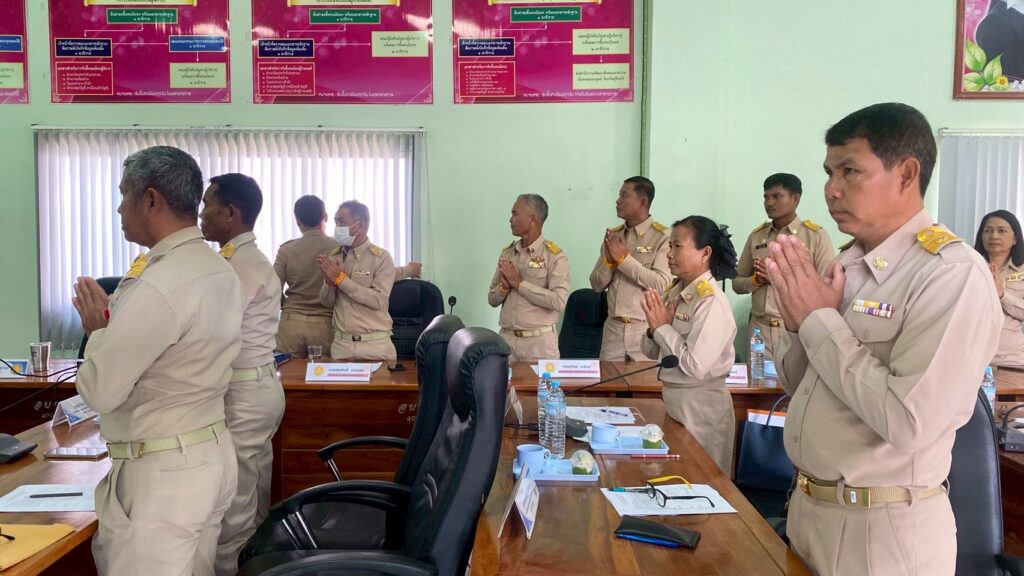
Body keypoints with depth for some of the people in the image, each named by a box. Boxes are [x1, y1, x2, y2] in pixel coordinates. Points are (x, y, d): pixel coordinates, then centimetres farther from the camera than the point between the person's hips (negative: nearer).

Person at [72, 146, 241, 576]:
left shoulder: (157, 286, -23)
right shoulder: (221, 271, 5)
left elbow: (98, 391, -18)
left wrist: (98, 329, -3)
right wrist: (114, 323, 9)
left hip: (162, 474, -9)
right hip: (212, 454, 9)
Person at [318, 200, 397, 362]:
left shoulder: (381, 257, -8)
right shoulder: (334, 257, 8)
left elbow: (378, 300, -18)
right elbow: (327, 302, 10)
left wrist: (341, 279, -17)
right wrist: (329, 281, -10)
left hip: (375, 344, -4)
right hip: (341, 344, 4)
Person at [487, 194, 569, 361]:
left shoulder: (555, 256, -7)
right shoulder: (506, 253, 9)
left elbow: (559, 301, -19)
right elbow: (492, 299, 12)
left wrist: (519, 283, -15)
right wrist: (504, 286, -9)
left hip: (539, 341, -4)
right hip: (507, 338, 4)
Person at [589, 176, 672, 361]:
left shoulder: (663, 236, -7)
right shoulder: (612, 235, 10)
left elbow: (662, 284, -17)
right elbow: (597, 285, 11)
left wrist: (623, 258, -14)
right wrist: (609, 260, -8)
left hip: (647, 327, -5)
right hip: (613, 327, 5)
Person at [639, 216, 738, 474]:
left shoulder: (711, 302, -20)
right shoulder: (675, 293, 3)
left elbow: (694, 365, -27)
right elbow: (653, 353, 11)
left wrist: (662, 327, -17)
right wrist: (654, 330, -10)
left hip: (700, 405, -8)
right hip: (672, 398, 8)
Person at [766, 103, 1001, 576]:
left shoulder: (954, 275, -19)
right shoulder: (848, 265, 5)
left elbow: (909, 422, -28)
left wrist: (820, 320, -19)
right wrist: (798, 321, -9)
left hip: (885, 528, -7)